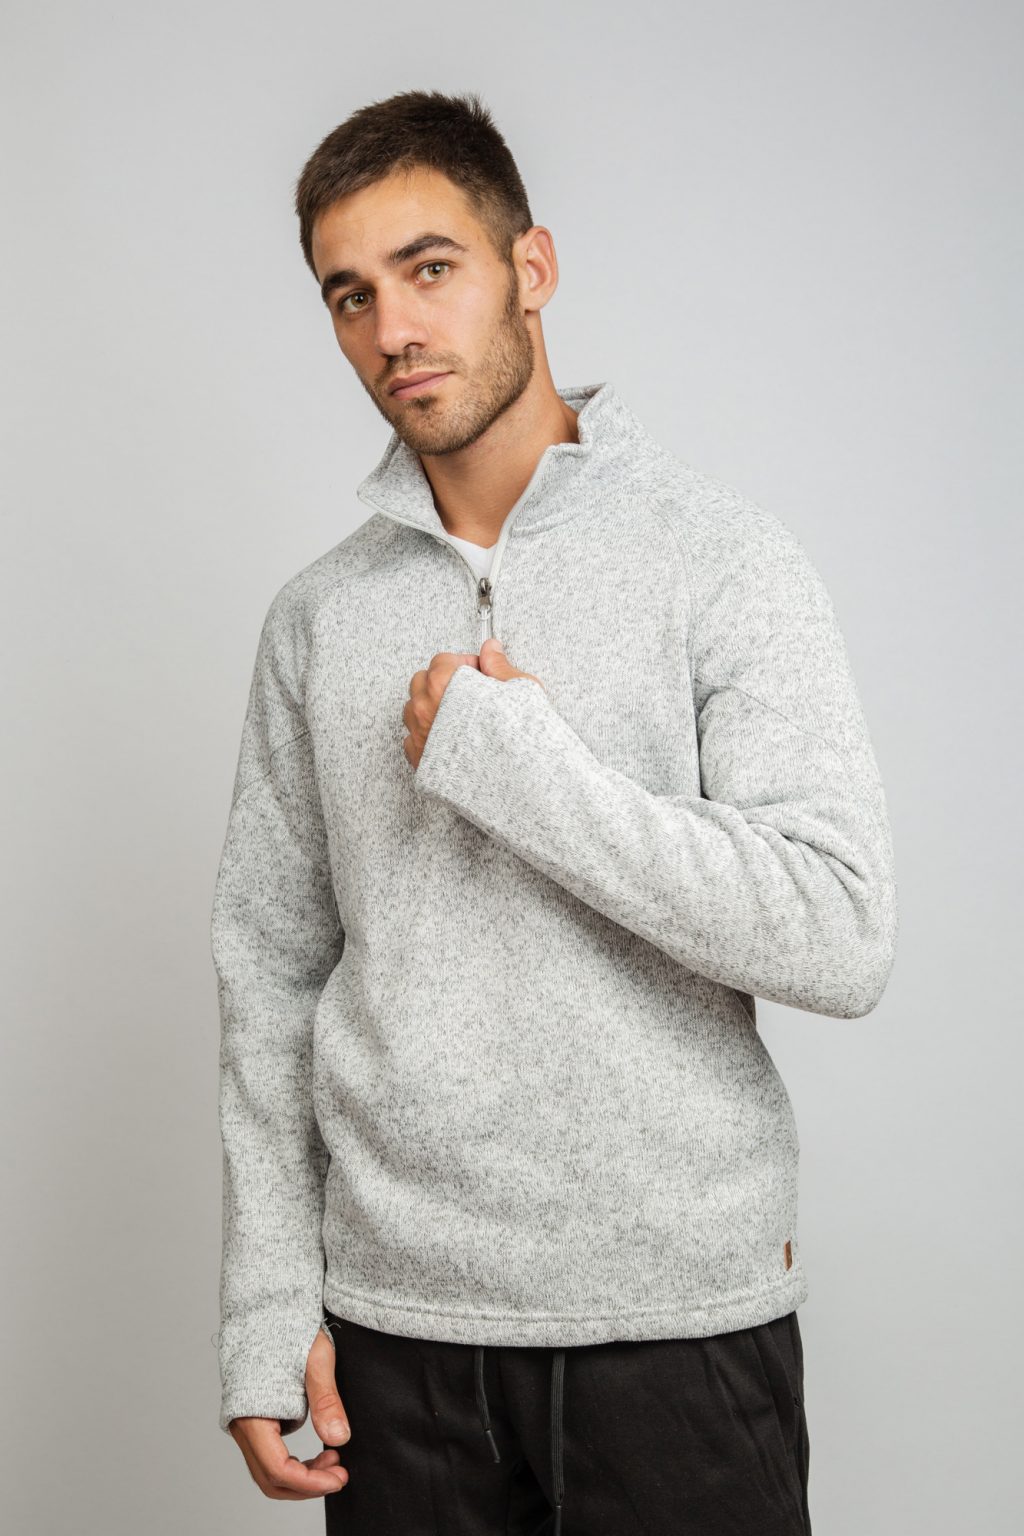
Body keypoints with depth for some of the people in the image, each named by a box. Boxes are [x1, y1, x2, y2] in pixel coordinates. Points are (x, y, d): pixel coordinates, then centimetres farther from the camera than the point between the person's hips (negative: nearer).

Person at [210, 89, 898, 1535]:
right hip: (397, 1319, 3)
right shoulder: (317, 617, 6)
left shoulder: (722, 555, -6)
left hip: (680, 1314, -3)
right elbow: (270, 970, 8)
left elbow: (844, 941, -15)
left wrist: (513, 758, -17)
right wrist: (270, 1307, 2)